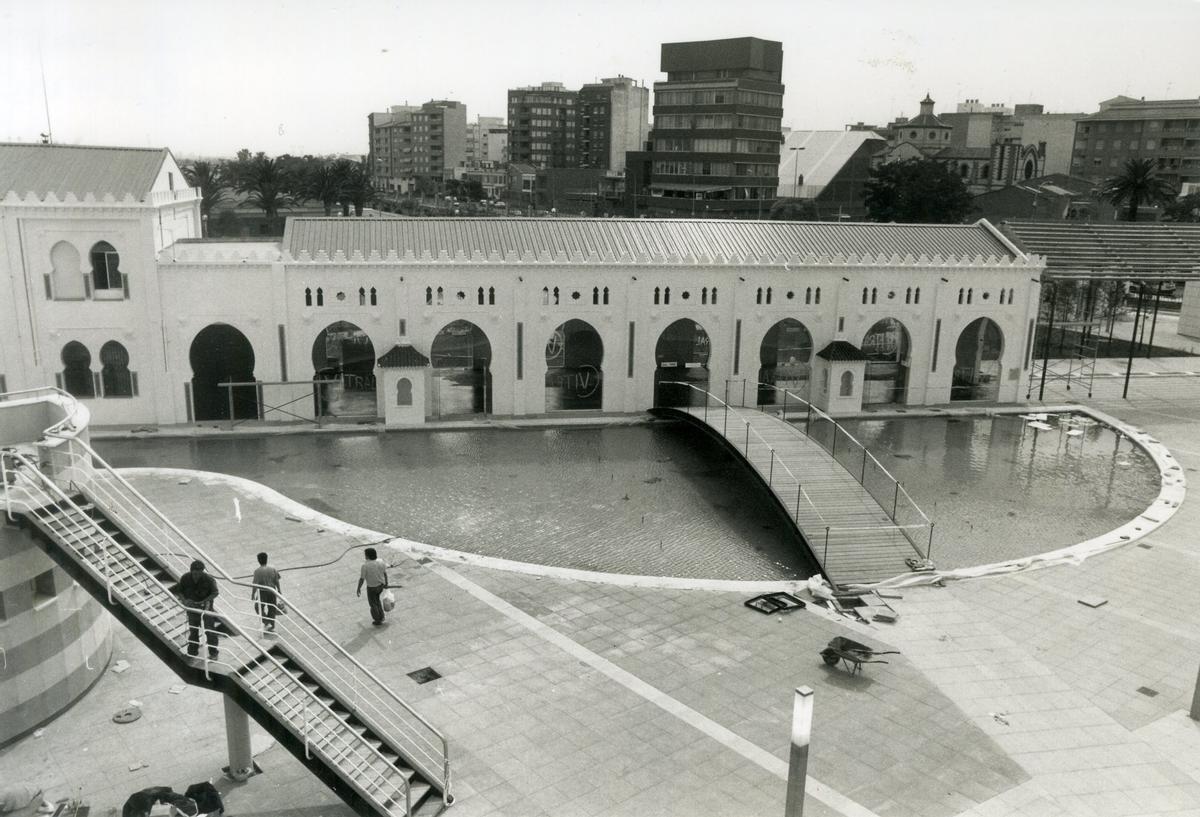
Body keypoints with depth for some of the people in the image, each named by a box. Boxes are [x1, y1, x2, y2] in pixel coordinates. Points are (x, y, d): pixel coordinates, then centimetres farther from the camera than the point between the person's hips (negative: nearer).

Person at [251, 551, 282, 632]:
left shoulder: (257, 571, -12)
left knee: (259, 607, 16)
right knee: (271, 609, 14)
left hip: (262, 592, -3)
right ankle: (272, 627, 22)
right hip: (272, 591, 3)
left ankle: (266, 623, 1)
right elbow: (276, 582, 3)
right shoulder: (272, 569, -1)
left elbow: (255, 584, -12)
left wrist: (253, 594, -4)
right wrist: (279, 591, 13)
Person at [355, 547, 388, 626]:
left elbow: (362, 578, -19)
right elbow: (385, 573, 1)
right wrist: (386, 583, 15)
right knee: (376, 598, 30)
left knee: (373, 603, 17)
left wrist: (358, 589, -6)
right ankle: (381, 616, 33)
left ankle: (378, 621, 27)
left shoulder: (365, 565, -24)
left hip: (372, 587, -5)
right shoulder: (380, 562, -10)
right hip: (381, 585, 5)